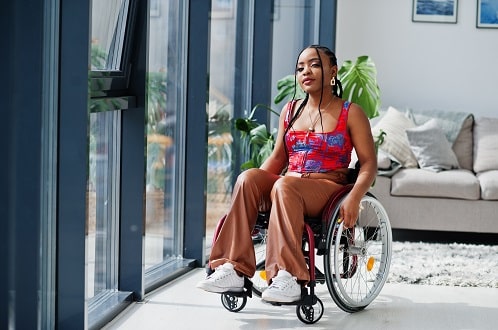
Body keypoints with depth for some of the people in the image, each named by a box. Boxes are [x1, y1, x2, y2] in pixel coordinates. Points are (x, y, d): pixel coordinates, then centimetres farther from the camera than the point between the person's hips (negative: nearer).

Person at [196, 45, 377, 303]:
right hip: (287, 187, 5)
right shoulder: (290, 110, 18)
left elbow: (369, 163, -3)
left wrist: (354, 197, -21)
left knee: (284, 185, -37)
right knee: (248, 177, -26)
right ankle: (234, 269, -35)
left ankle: (288, 277, -45)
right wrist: (254, 185, 1)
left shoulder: (351, 114, 3)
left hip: (328, 190, -5)